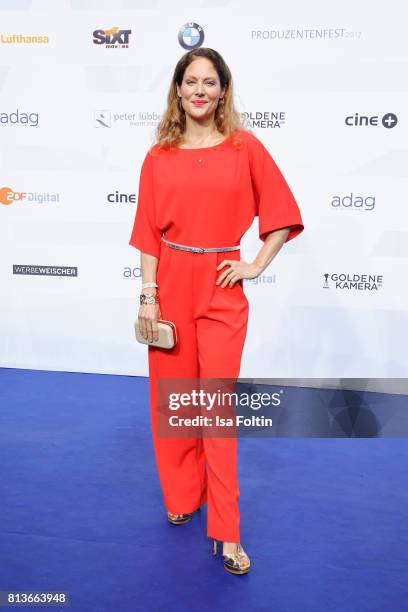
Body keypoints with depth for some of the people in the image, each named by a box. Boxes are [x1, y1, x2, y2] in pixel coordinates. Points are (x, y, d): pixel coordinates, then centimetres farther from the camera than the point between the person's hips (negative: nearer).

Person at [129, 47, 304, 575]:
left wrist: (258, 265, -1)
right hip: (170, 285, 2)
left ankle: (227, 535, 7)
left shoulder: (246, 147, 0)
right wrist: (148, 296, -3)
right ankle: (182, 496, 33)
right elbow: (148, 233, 2)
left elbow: (282, 213, 5)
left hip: (221, 287, -2)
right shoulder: (158, 157, 3)